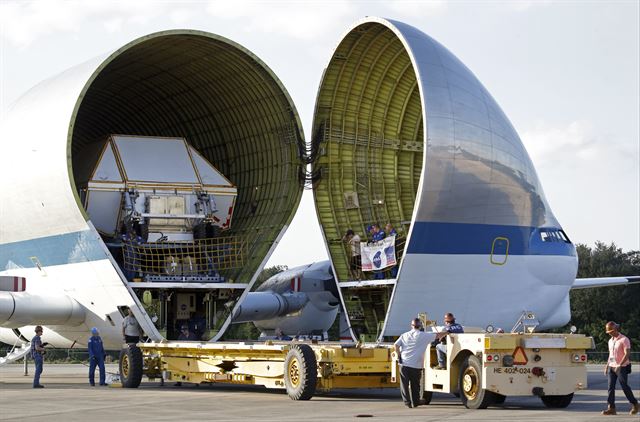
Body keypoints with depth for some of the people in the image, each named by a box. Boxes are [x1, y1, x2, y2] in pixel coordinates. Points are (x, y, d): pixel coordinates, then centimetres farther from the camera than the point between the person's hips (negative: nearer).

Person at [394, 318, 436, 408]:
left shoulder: (404, 335, 9)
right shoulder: (424, 336, 0)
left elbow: (396, 345, -2)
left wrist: (399, 356, 6)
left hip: (404, 364, 1)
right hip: (416, 366, -1)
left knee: (404, 385, 7)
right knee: (415, 385, 12)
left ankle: (407, 402, 2)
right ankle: (415, 402, 15)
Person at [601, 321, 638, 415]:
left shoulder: (624, 339, -9)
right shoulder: (610, 341, 15)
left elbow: (627, 354, -16)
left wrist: (620, 365, -24)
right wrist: (607, 366, 16)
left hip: (622, 367, -7)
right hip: (611, 367, 7)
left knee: (625, 387, -3)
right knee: (611, 387, -2)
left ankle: (634, 405, 14)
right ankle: (611, 408, -3)